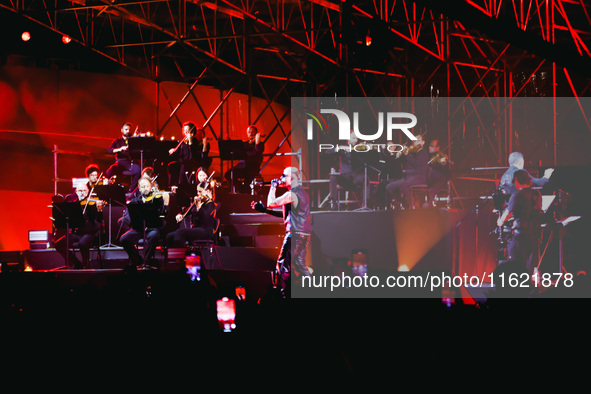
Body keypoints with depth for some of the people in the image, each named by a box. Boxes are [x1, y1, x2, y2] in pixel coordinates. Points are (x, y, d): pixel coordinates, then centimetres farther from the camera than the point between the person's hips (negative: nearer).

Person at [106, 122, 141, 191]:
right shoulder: (117, 141, 17)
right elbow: (109, 150, 0)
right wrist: (120, 149, -18)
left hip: (130, 162, 1)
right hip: (120, 162, -1)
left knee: (137, 169, -34)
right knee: (110, 171, -33)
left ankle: (131, 189, -17)